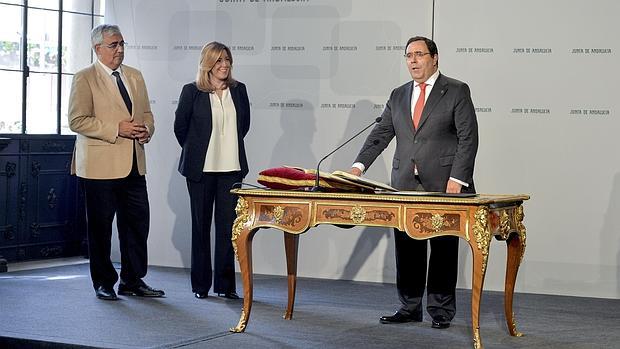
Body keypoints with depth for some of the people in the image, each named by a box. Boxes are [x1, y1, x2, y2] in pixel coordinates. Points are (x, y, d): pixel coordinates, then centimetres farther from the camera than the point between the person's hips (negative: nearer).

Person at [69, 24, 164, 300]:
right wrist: (116, 129, -18)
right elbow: (77, 121, -13)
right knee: (100, 226, 3)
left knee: (137, 223, 7)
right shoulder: (84, 79, -5)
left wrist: (146, 130, -2)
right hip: (100, 165, -6)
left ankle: (132, 281, 18)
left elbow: (146, 113, 21)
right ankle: (103, 283, 14)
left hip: (133, 164, 6)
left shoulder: (135, 76, 15)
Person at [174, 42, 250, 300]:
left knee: (228, 225, -1)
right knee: (201, 225, 6)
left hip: (231, 168, 2)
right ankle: (201, 284, 15)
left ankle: (225, 284, 7)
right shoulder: (192, 91, -3)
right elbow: (180, 127, 4)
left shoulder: (239, 90, 6)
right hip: (201, 170, -2)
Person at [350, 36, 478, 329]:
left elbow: (468, 137, -5)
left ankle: (440, 311, 9)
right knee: (406, 247, 7)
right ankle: (409, 308, 17)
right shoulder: (398, 96, 16)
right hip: (405, 185, 5)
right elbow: (380, 135, 11)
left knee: (443, 248, 0)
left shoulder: (457, 91, 1)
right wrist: (358, 166, -4)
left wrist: (457, 178, -14)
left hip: (444, 185, -5)